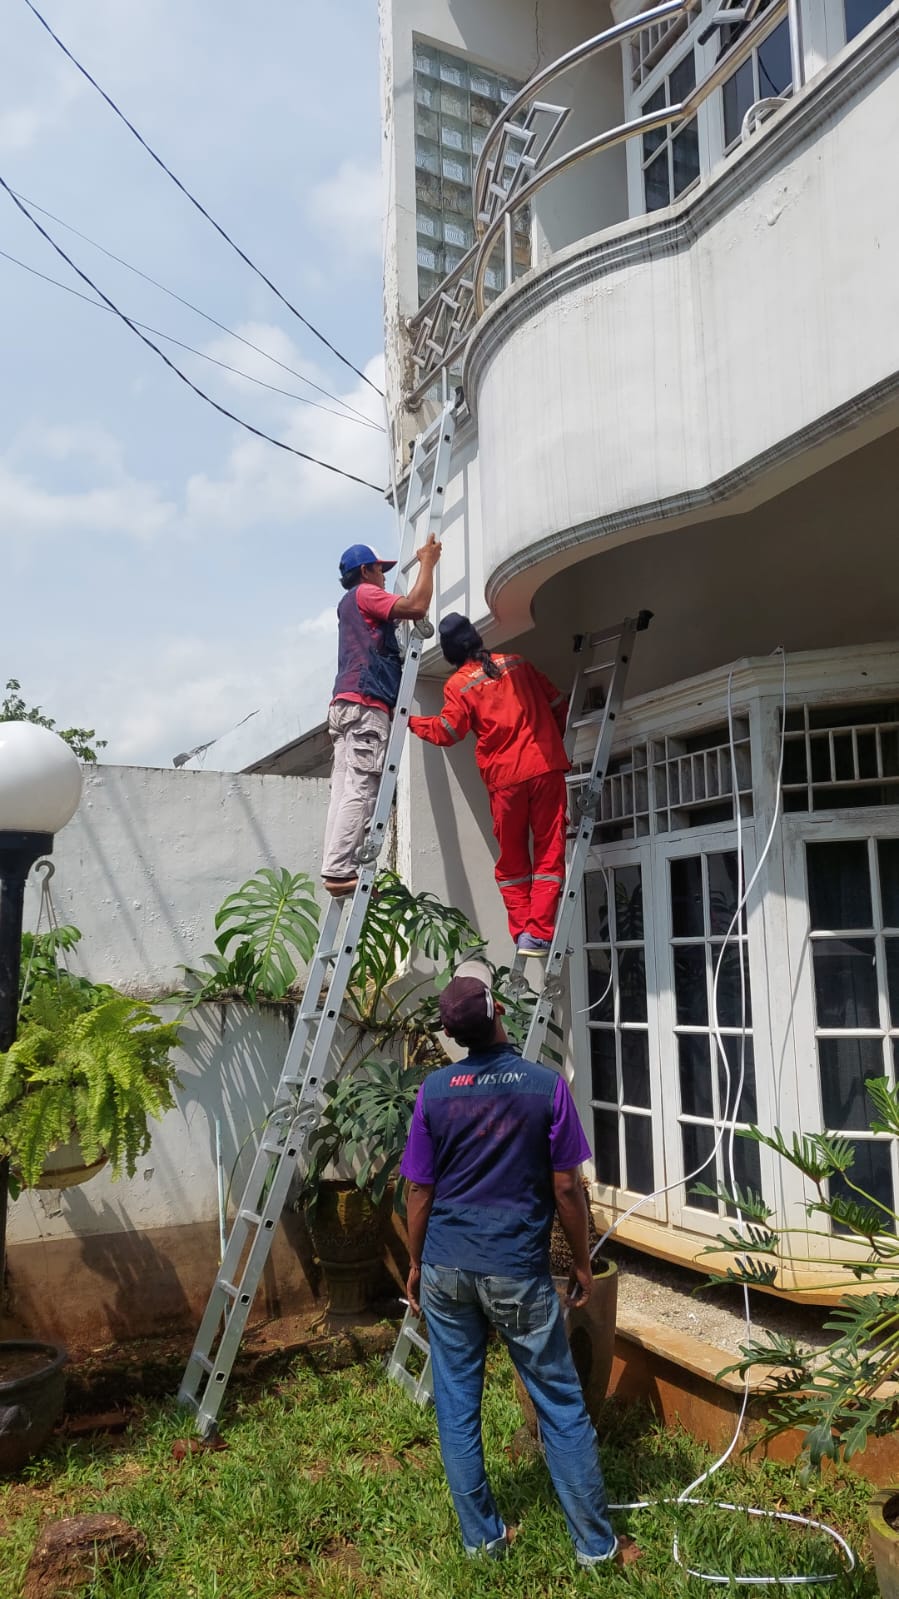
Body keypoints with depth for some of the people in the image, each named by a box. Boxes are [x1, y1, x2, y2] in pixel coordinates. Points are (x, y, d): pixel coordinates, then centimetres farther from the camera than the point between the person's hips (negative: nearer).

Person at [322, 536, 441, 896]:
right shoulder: (364, 593, 4)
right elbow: (416, 607, -9)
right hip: (364, 705, -10)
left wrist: (423, 565, 42)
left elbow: (406, 613, 40)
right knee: (360, 791, -16)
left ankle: (336, 870, -8)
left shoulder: (349, 605, 32)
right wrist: (427, 562, 4)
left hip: (346, 705, 10)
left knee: (346, 792, -1)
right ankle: (339, 870, -23)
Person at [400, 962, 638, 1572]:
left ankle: (483, 1535, 28)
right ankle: (596, 1543, 22)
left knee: (457, 1403, 15)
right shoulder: (547, 1085, -13)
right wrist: (583, 1263, 5)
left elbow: (420, 1190, 1)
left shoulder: (435, 1090, -6)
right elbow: (567, 1188, -8)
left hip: (446, 1268, 3)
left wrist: (416, 1263, 14)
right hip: (518, 1272, -2)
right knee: (562, 1403, 11)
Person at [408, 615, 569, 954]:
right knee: (549, 855, 4)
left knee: (512, 861, 13)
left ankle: (522, 933, 6)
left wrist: (411, 721, 7)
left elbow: (447, 732, -7)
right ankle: (539, 934, -4)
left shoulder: (459, 684, 1)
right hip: (545, 768, 2)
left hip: (505, 778, -1)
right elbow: (558, 704, 16)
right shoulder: (517, 664, 13)